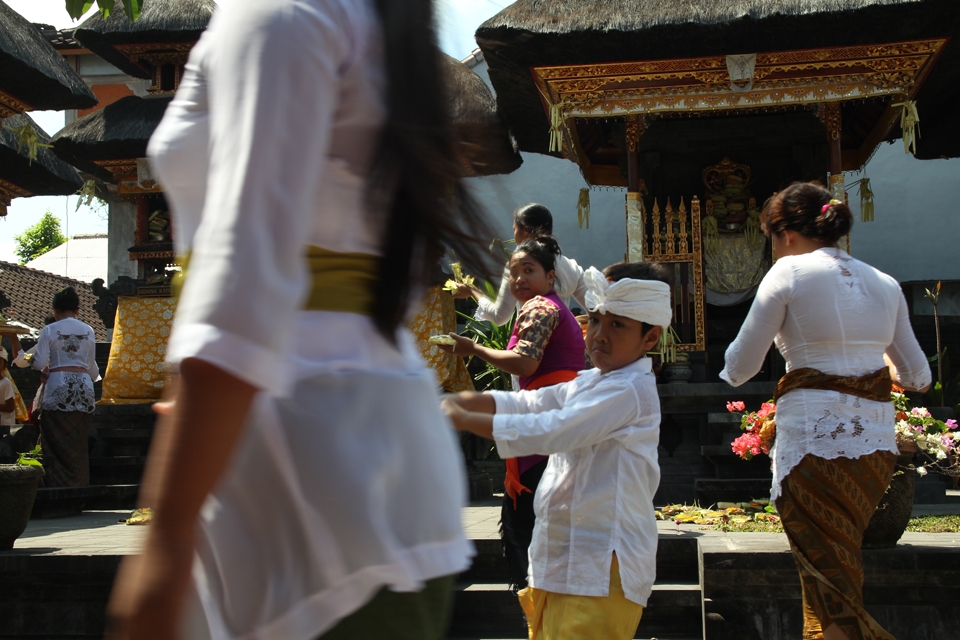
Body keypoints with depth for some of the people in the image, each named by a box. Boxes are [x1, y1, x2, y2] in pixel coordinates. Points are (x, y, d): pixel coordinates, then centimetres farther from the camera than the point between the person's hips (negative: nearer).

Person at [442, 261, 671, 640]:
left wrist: (462, 420, -20)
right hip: (563, 562, 10)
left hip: (600, 571, -9)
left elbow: (548, 432, -25)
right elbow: (526, 404, 10)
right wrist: (458, 401, -5)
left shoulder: (629, 391, -18)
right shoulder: (588, 384, 16)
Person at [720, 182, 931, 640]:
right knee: (842, 573, 20)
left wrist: (731, 371, 19)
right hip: (876, 440, 6)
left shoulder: (791, 272, -5)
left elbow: (739, 369, -4)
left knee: (828, 588, 1)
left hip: (814, 437, -6)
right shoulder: (884, 284, 13)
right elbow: (917, 376, 22)